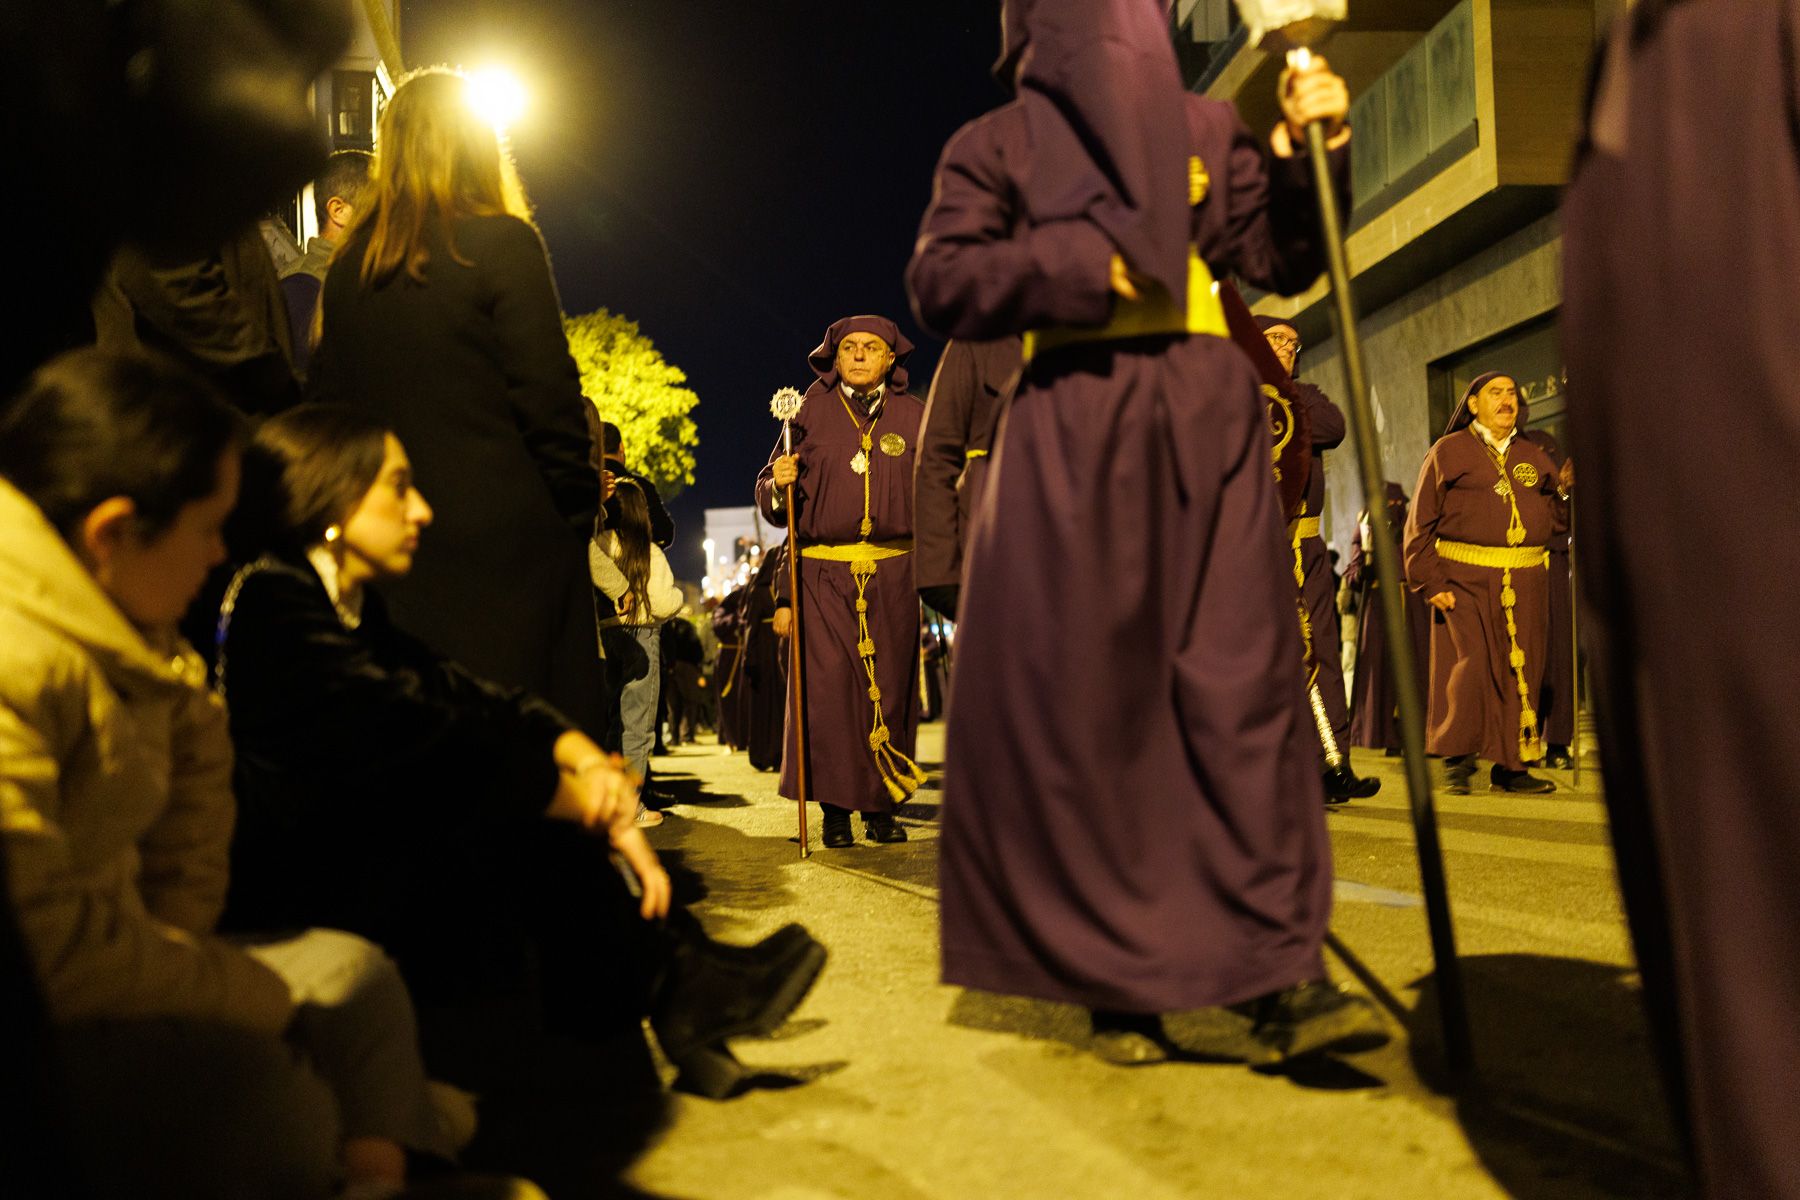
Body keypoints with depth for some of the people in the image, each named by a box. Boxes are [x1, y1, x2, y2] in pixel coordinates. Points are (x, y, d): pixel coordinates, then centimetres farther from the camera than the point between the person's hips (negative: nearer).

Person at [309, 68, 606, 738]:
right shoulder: (502, 242, -5)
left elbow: (323, 403, 12)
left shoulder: (349, 263, 11)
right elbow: (550, 400, -10)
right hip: (502, 550, -6)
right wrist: (577, 518, -1)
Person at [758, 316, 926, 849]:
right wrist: (778, 483, -11)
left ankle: (882, 806, 10)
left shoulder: (912, 415, 12)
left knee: (889, 685, 1)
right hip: (823, 571, -1)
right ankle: (835, 810, 0)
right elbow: (774, 504, 11)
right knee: (828, 685, -7)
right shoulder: (812, 412, 9)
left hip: (892, 571, 1)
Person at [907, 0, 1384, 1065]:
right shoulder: (997, 145, 14)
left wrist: (1311, 152, -2)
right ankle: (1121, 980, 3)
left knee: (1242, 687, -7)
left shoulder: (1202, 128, 21)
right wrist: (1084, 261, -8)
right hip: (1071, 429, -2)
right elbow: (941, 284, 0)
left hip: (1208, 423, 2)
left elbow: (1280, 258, 14)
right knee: (1087, 704, -5)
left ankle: (1279, 972, -7)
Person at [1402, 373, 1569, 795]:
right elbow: (1420, 524, 1)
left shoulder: (1534, 458, 20)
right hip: (1465, 579, -4)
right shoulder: (1448, 452, 7)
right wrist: (1431, 582, -8)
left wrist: (1566, 491, -4)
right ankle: (1457, 761, 1)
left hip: (1525, 584, 4)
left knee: (1520, 672, 4)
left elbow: (1557, 520, 17)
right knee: (1470, 665, -11)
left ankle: (1511, 766, 12)